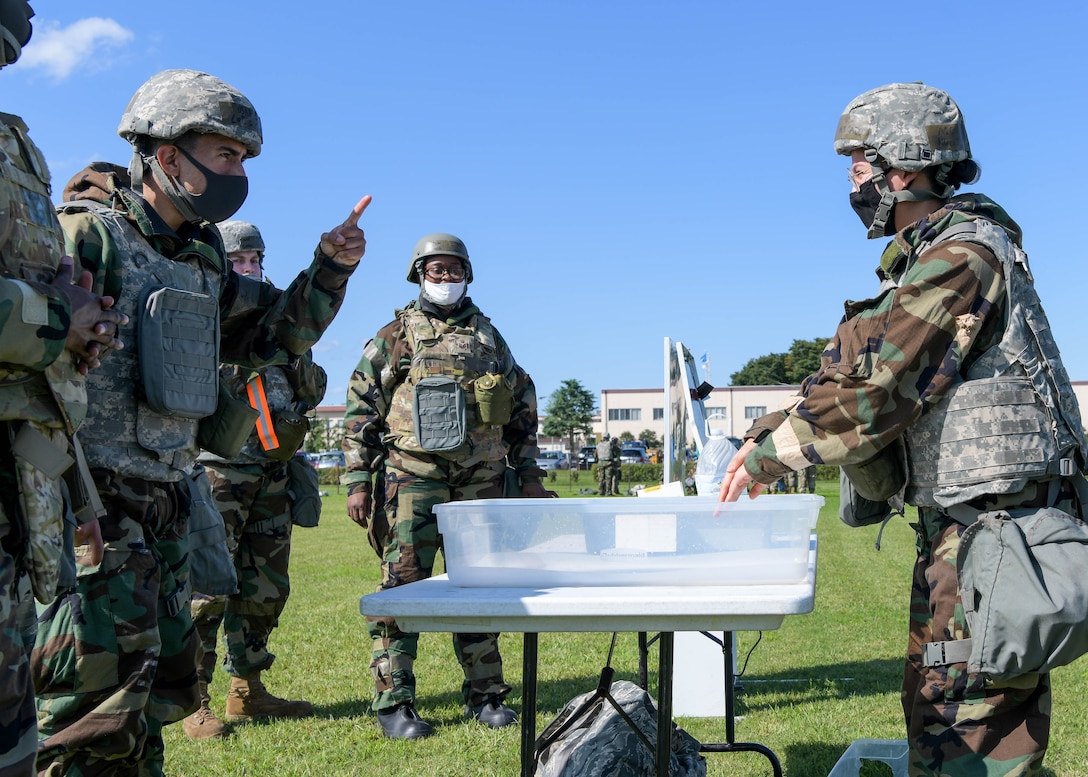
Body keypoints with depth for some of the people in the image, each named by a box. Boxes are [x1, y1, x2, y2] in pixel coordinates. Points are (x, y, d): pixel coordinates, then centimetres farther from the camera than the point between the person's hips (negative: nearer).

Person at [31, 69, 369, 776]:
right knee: (103, 697, -9)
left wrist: (330, 267, 7)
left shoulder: (202, 258, 14)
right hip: (93, 505, -8)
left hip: (163, 505, 8)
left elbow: (275, 334, 23)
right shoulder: (87, 235, -11)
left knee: (163, 685, 16)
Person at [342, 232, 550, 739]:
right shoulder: (395, 336, 6)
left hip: (482, 479, 3)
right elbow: (360, 410, 4)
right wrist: (357, 482, -4)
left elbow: (522, 405, 19)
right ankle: (394, 702, 2)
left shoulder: (488, 335, 16)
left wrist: (530, 474, 14)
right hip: (413, 476, -3)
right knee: (404, 583, -6)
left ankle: (485, 694, 18)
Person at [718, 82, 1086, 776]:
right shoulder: (925, 260, 15)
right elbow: (855, 366, 17)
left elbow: (872, 391, -23)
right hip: (959, 531, 10)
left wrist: (768, 457, -12)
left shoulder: (963, 258, -18)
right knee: (935, 713, 20)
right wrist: (768, 433, 6)